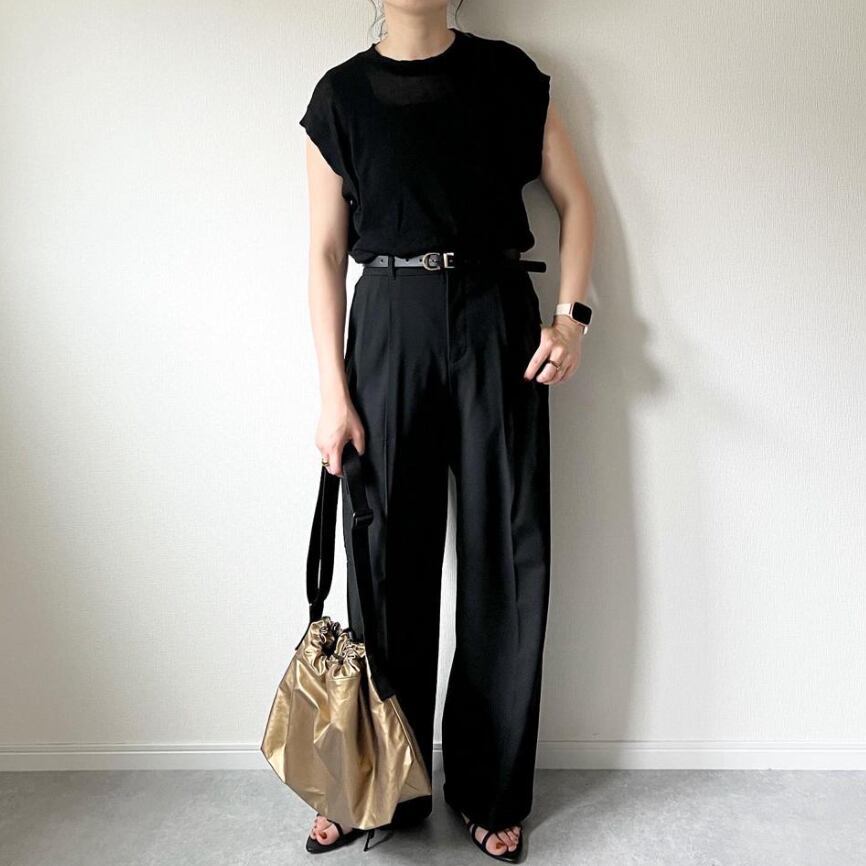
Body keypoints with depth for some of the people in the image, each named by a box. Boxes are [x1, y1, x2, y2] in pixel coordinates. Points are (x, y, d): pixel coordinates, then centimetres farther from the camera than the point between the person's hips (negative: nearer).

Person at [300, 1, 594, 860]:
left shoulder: (508, 74, 8)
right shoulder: (341, 95, 7)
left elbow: (574, 200, 12)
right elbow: (325, 253, 4)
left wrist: (571, 315, -4)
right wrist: (333, 392, -3)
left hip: (495, 319, 1)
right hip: (389, 324, 0)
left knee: (506, 559, 3)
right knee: (388, 559, 4)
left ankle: (492, 792, 22)